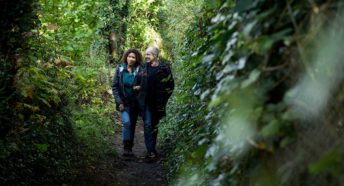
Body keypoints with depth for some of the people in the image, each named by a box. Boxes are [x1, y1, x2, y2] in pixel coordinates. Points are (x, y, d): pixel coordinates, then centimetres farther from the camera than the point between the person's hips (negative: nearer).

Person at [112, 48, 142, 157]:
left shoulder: (139, 71, -3)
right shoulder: (120, 69, -2)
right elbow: (114, 86, 0)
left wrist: (140, 88, -17)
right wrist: (119, 102, -8)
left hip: (135, 103, 1)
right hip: (123, 103, -1)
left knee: (132, 125, 8)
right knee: (126, 122, -19)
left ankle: (130, 148, 19)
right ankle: (126, 147, -8)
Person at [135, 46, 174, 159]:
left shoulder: (164, 68, -3)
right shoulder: (143, 67, 4)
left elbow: (170, 85, 4)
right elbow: (137, 83, 14)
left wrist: (164, 98, 1)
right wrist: (139, 96, 8)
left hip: (158, 103, 0)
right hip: (146, 102, 1)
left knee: (155, 125, 11)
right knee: (147, 124, -8)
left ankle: (153, 148, 23)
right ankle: (150, 151, -9)